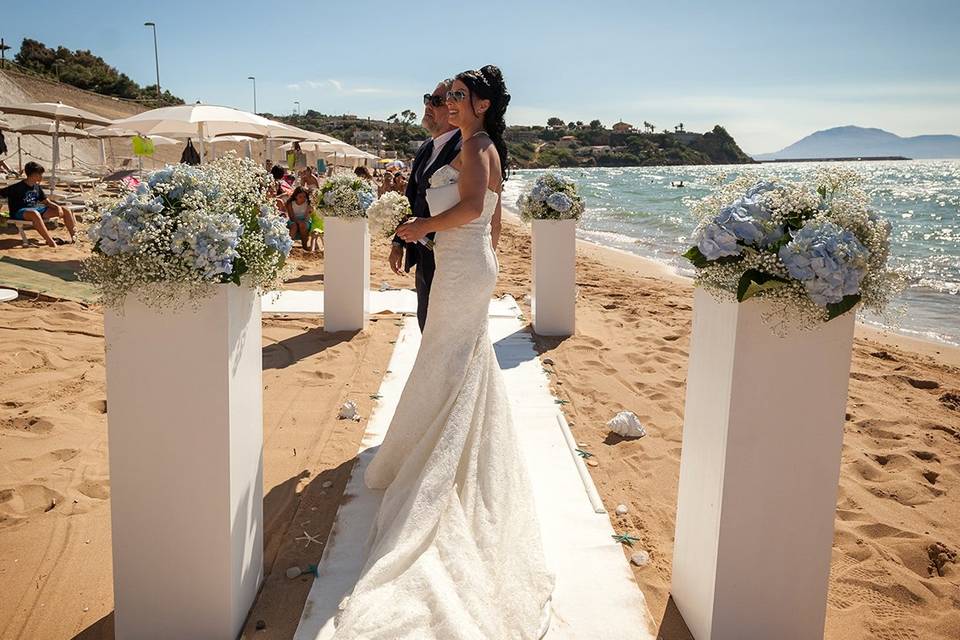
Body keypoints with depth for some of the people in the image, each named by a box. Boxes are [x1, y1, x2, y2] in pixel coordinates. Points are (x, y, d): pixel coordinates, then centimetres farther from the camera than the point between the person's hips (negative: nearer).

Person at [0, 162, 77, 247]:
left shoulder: (37, 187, 12)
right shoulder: (17, 187, -9)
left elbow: (46, 202, 13)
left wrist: (58, 207, -4)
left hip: (36, 209, 7)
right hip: (20, 212, -7)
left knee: (66, 211, -2)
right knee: (35, 213, -45)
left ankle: (74, 236, -5)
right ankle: (50, 241, -45)